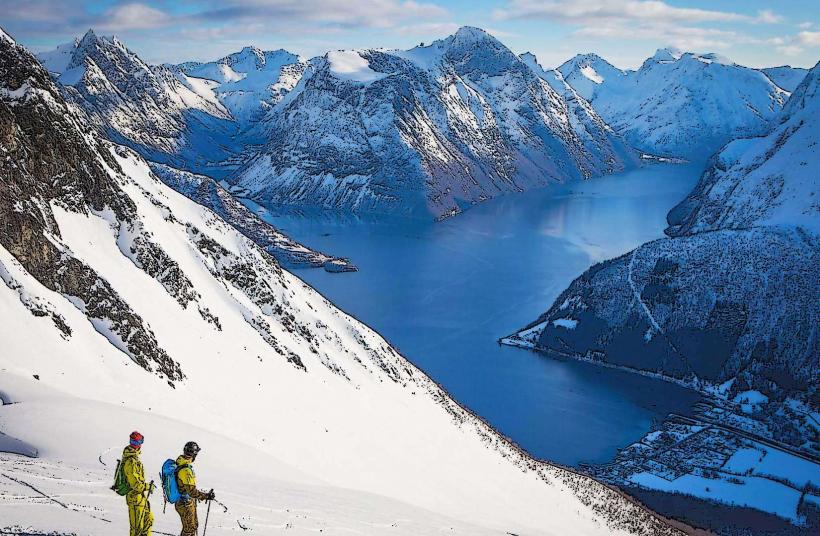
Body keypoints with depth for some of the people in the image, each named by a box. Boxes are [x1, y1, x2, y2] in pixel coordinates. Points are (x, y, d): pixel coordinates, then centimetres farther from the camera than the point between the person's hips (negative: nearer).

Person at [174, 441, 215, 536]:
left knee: (194, 525, 23)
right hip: (186, 504, -9)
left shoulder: (180, 464, 0)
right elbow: (192, 491, -30)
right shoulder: (185, 470, -31)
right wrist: (206, 496, -22)